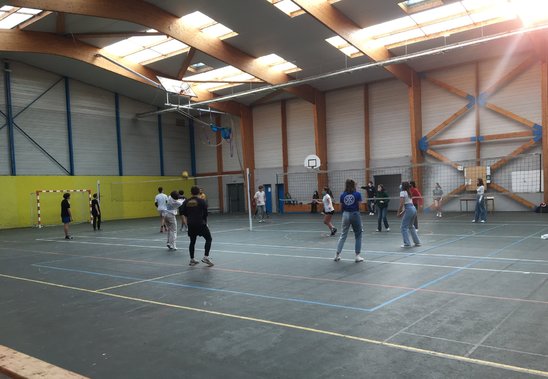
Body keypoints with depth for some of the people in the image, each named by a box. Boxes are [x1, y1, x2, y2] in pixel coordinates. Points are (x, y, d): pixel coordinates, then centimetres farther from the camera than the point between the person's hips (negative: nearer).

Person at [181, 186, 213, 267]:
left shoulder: (186, 202, 3)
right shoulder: (202, 201, -8)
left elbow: (184, 213, 7)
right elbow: (205, 213, -7)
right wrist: (205, 222, 11)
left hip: (190, 224, 5)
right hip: (200, 224, -5)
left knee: (192, 241, 16)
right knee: (208, 239, 7)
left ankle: (192, 260, 20)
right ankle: (206, 257, -5)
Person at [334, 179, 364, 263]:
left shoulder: (342, 195, 1)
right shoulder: (357, 194, -7)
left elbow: (341, 207, 3)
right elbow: (359, 206, -10)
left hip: (345, 214, 3)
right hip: (355, 214, -3)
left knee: (343, 235, 12)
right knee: (358, 235, 10)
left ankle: (337, 255, 12)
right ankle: (357, 256, 8)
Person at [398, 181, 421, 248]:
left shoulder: (403, 193, -6)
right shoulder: (409, 193, 19)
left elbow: (401, 204, -14)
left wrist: (398, 213, -5)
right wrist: (402, 212, 21)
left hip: (409, 210, -9)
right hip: (413, 208, 9)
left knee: (404, 227, -1)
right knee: (411, 226, 21)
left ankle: (407, 243, -4)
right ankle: (417, 242, 23)